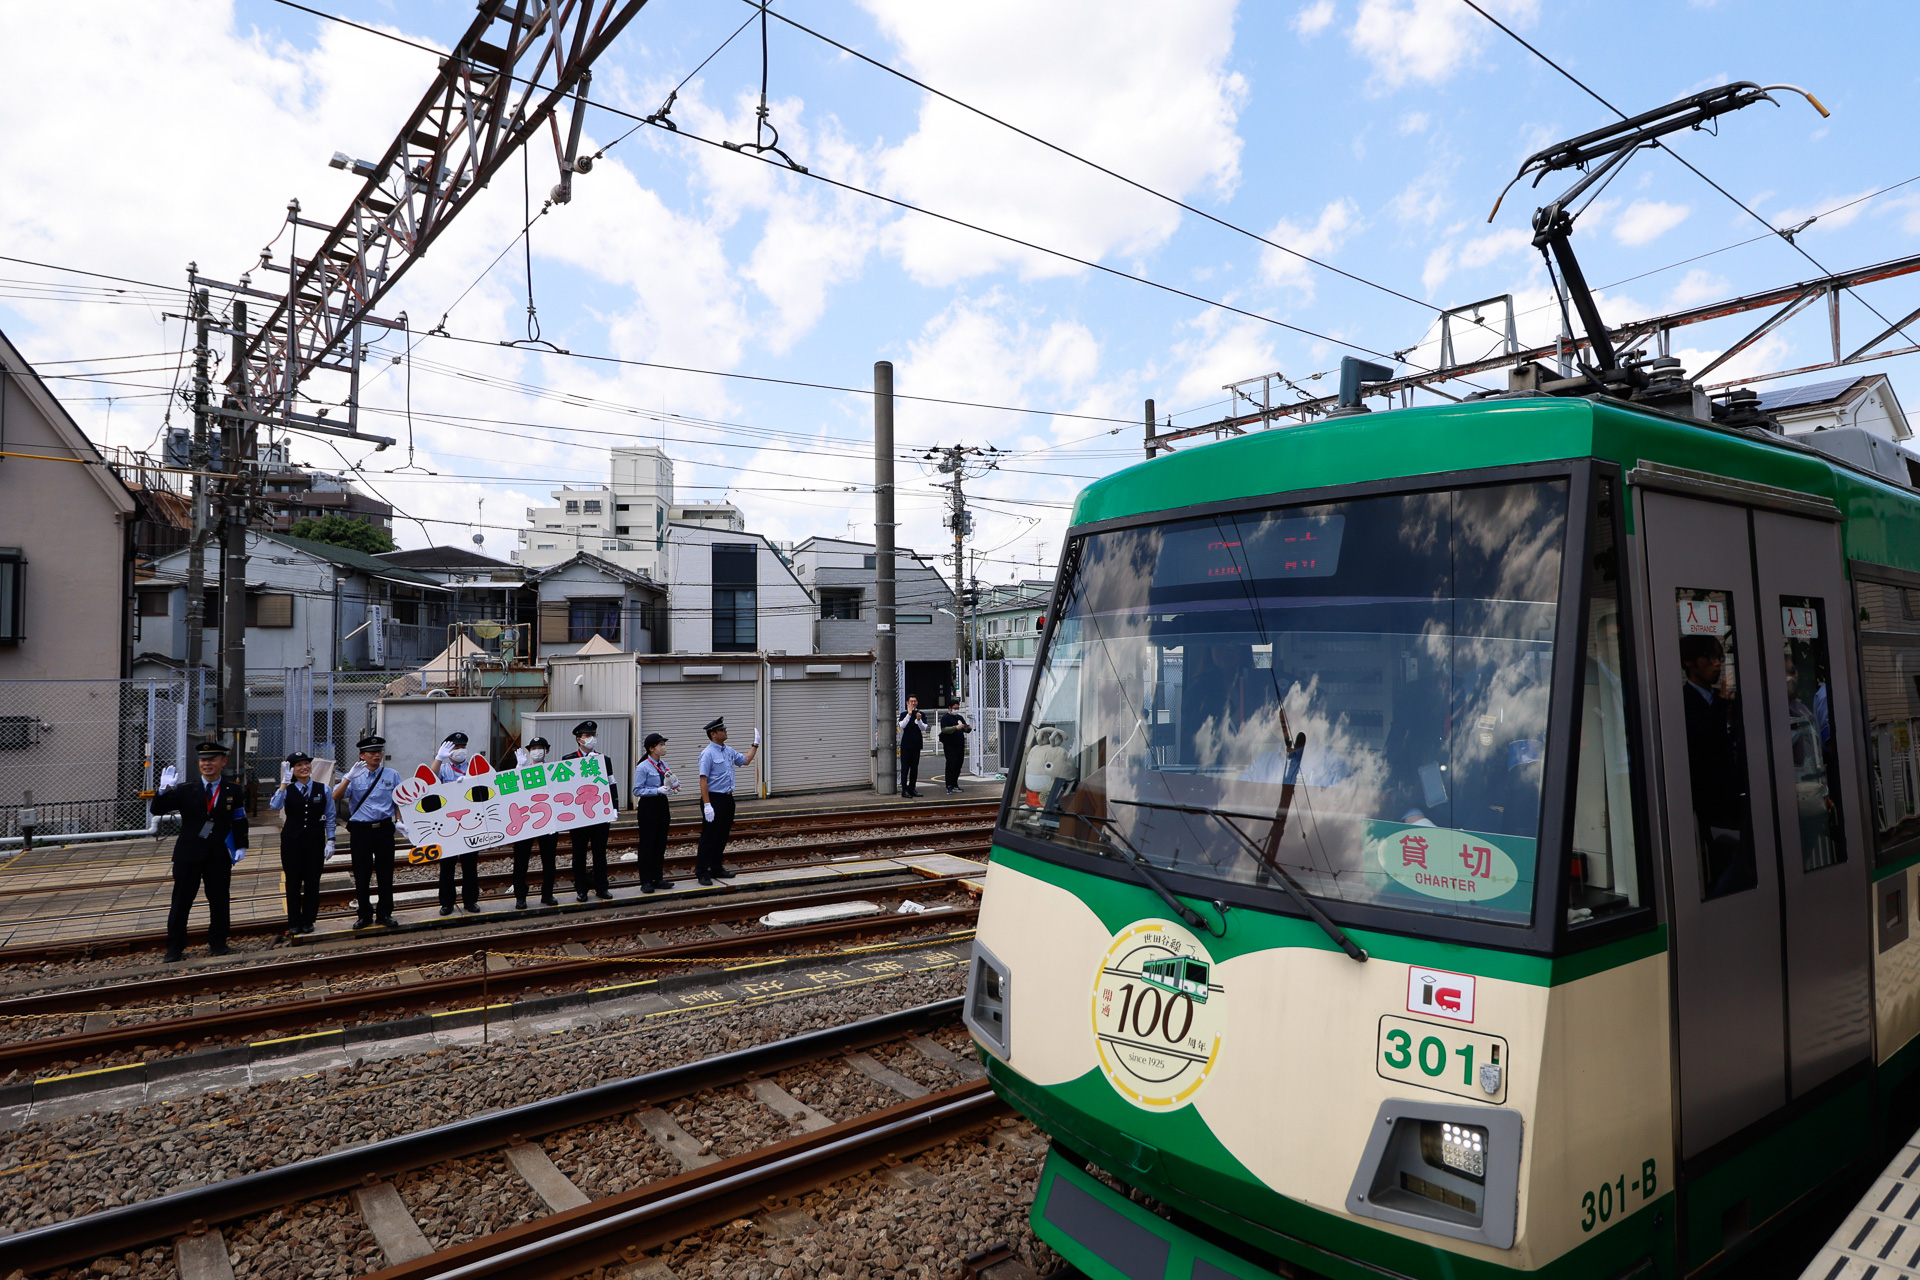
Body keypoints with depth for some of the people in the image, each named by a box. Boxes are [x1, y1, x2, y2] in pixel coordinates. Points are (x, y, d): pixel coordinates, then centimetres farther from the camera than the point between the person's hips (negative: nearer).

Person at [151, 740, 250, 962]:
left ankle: (218, 944, 19)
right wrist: (164, 791, -22)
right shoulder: (185, 790, 1)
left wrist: (241, 846, -3)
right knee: (181, 902, 4)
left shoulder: (233, 790, 3)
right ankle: (174, 948, 13)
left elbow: (239, 820, 5)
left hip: (219, 856, 1)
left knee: (220, 901, 7)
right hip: (188, 854, -1)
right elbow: (157, 810, -4)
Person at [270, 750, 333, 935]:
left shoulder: (323, 790, 3)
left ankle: (308, 921, 16)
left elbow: (330, 818, 5)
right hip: (292, 840, -1)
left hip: (315, 840, 1)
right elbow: (275, 806, -22)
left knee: (312, 881, 4)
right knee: (293, 882, 5)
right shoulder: (287, 790, 0)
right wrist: (284, 783, -23)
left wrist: (330, 841, -1)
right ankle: (294, 923, 15)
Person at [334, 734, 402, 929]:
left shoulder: (392, 775, 5)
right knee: (361, 875, 7)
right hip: (360, 830, -1)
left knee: (385, 873, 7)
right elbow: (335, 797, -12)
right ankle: (365, 915, 21)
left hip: (384, 829, 1)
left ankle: (384, 914, 19)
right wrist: (349, 777, -24)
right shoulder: (354, 776, 2)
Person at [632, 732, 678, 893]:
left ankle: (658, 878, 21)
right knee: (647, 844, 0)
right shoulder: (642, 767, -12)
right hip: (648, 806, -7)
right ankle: (646, 882, 7)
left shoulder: (664, 765, 10)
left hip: (662, 805, 7)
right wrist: (658, 790, -22)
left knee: (661, 843, 11)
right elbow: (637, 790, -15)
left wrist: (672, 786, -2)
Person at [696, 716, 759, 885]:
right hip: (714, 800, -8)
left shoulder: (729, 751, 11)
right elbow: (703, 780, -17)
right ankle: (702, 872, 4)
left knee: (723, 836, 13)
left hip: (727, 799, 8)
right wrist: (707, 805, -22)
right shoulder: (708, 754, -13)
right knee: (709, 837, -3)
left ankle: (716, 868, 23)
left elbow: (745, 761, 28)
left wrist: (756, 745, 22)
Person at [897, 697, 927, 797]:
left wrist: (919, 720, -22)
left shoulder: (921, 714, 5)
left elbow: (924, 728, -5)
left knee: (914, 767, 8)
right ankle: (904, 789, -4)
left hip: (916, 744, 3)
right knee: (905, 767, -5)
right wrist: (909, 714, -21)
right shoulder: (904, 714, 1)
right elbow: (902, 725, -16)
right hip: (906, 744, -3)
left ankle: (912, 788, 15)